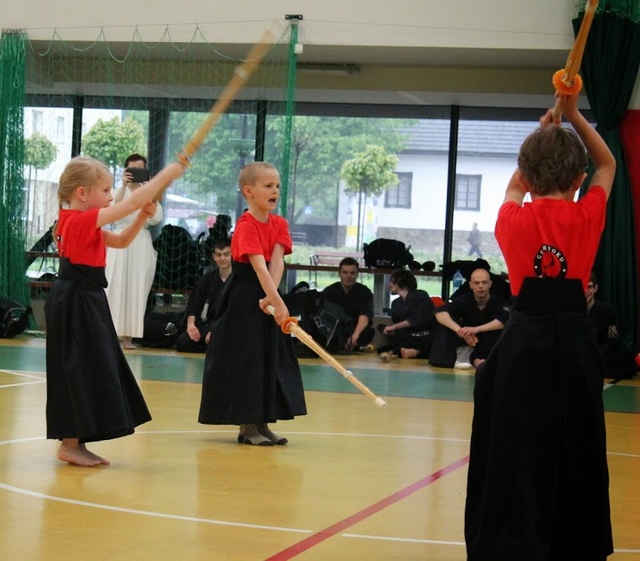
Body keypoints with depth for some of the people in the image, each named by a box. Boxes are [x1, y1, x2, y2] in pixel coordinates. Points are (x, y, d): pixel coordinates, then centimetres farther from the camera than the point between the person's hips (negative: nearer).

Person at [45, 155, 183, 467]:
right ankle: (70, 444, 1)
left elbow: (121, 241, 21)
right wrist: (168, 173, -14)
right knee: (78, 371, -6)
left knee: (87, 371, 13)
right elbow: (133, 201, -21)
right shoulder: (83, 220, -17)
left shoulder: (76, 222, 13)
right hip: (76, 304, -10)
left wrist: (144, 216, 7)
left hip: (82, 303, 10)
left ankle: (74, 442, 19)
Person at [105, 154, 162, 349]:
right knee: (116, 288, -7)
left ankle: (128, 336, 3)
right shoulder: (118, 190, 7)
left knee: (136, 290, 0)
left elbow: (155, 218, -5)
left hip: (142, 245, 2)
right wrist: (124, 185, -21)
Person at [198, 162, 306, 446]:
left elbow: (277, 262, -9)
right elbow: (259, 267, -27)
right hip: (243, 299, -8)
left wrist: (271, 297, -24)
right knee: (245, 359, -4)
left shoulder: (280, 224, 5)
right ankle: (247, 426, 4)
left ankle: (261, 424, 17)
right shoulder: (246, 226, -17)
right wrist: (278, 303, -36)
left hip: (267, 296, 8)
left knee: (272, 358, 9)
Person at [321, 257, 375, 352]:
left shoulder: (365, 292, -5)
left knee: (368, 332, -32)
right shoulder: (329, 291, 2)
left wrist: (355, 335, -43)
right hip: (333, 333, 1)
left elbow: (364, 316, -23)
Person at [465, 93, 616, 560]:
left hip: (524, 339, 0)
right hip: (573, 341, 0)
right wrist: (574, 117, 19)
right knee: (574, 451, 11)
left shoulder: (513, 220, 1)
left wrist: (540, 136, 34)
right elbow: (608, 166, 19)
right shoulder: (587, 218, -1)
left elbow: (515, 187, 27)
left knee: (514, 449, 3)